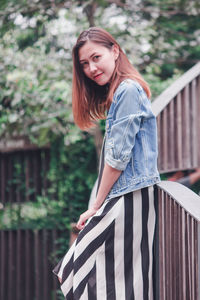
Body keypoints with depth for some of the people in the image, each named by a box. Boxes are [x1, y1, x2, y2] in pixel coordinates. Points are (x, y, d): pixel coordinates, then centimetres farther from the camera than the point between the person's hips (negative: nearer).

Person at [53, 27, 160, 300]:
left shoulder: (128, 90, -10)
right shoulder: (117, 94, 21)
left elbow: (118, 156, -14)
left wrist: (97, 206, -8)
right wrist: (99, 207, 12)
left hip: (129, 199, -10)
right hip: (123, 198, 10)